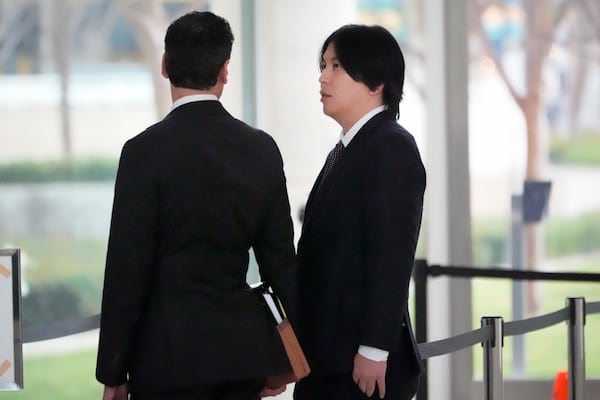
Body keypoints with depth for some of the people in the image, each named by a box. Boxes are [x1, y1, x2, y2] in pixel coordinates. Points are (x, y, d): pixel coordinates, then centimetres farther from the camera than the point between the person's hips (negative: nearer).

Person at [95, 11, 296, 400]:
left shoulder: (146, 152, -10)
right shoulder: (262, 149, 4)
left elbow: (128, 269, -10)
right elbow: (281, 258, 8)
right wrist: (284, 357, 17)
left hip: (171, 352, -5)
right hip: (243, 348, 5)